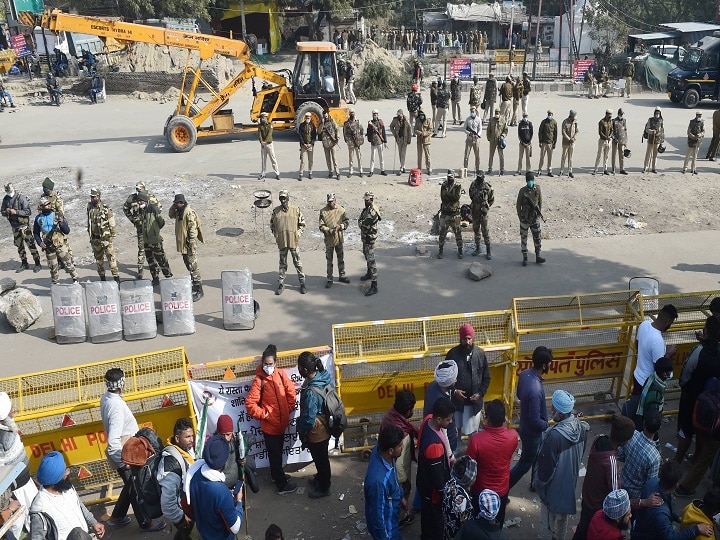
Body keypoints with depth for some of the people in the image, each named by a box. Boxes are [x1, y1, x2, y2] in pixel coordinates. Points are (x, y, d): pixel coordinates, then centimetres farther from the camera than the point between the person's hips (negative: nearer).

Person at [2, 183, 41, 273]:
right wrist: (6, 212, -12)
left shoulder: (21, 198, -13)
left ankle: (37, 264, 2)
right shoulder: (6, 199, 3)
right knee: (19, 245, 14)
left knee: (30, 244, -5)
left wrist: (16, 212, -23)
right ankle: (24, 264, 25)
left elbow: (28, 211, -16)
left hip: (24, 225, -6)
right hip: (14, 226, 6)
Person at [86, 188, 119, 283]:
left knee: (111, 258, -6)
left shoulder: (106, 209, -10)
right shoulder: (89, 208, 4)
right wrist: (90, 236, 15)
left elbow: (112, 224, -6)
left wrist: (112, 236, -8)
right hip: (95, 239, 5)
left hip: (106, 238, -5)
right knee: (98, 259, 12)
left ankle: (116, 277, -3)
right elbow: (89, 223, 16)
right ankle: (102, 277, 22)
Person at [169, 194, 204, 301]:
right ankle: (194, 286, 29)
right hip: (182, 243, 10)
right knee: (188, 265, 17)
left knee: (193, 266, -9)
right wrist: (173, 207, 10)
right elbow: (171, 215, 29)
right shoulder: (179, 212, 10)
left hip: (189, 243, -10)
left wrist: (192, 243, -23)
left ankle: (199, 290, -6)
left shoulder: (189, 213, -18)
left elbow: (193, 228, -21)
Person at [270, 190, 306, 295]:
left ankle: (302, 283, 16)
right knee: (282, 263, 10)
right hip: (282, 242, 1)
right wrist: (276, 235, 2)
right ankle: (281, 284, 18)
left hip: (294, 241, -1)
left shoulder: (295, 209, -1)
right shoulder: (276, 211, 3)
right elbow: (272, 224, 14)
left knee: (297, 263, 7)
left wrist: (298, 233, -4)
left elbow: (302, 224, 7)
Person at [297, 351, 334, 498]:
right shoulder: (324, 377, -13)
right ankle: (323, 478, 54)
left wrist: (300, 430, -9)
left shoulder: (311, 392, -38)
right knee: (321, 457, 31)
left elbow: (308, 419, -29)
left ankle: (324, 487, 40)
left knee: (320, 459, 17)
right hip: (325, 426, 8)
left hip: (316, 432, -8)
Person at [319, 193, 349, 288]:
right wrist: (330, 231, -25)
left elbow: (346, 221, 3)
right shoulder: (323, 212, -9)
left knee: (341, 259, 16)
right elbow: (321, 226, -10)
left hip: (339, 239, 3)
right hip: (329, 240, -3)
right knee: (329, 261, 6)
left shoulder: (341, 210, -2)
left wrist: (340, 226, -16)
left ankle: (342, 276, 32)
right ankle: (329, 279, 15)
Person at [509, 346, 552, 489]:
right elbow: (535, 421, -31)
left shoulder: (525, 373, -12)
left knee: (537, 456, 28)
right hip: (532, 432, -8)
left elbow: (518, 394, 8)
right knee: (525, 462, 13)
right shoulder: (535, 390, -39)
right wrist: (548, 425, -14)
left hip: (525, 424, 8)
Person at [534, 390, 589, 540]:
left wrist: (537, 483, -8)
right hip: (570, 481, 7)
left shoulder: (554, 435, -37)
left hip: (554, 485, -7)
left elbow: (545, 466, -26)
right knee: (563, 515, 29)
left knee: (548, 518, 17)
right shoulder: (582, 427, -16)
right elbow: (581, 454, 3)